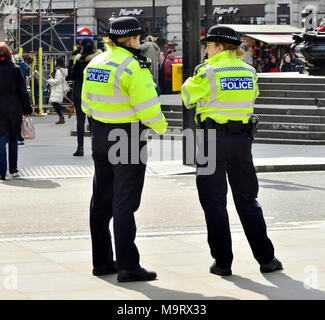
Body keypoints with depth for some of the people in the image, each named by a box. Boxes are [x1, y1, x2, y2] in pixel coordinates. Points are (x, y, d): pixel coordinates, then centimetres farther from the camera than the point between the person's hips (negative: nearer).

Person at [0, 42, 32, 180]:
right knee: (13, 140, 16)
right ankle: (13, 169, 19)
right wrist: (27, 109, 6)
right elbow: (23, 91, -1)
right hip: (15, 110, 1)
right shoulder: (15, 69, -4)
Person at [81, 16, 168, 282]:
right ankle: (128, 266, -4)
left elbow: (87, 104, 15)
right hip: (128, 139, -8)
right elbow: (147, 108, -18)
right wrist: (161, 126, 0)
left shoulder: (94, 64, 7)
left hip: (99, 134, 8)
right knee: (125, 202, -6)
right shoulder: (132, 67, -17)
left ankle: (101, 260, 21)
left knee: (102, 199, 14)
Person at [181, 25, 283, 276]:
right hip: (242, 138, 4)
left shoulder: (209, 73, -12)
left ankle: (223, 262, 4)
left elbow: (187, 96, 0)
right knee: (247, 199, 13)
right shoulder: (249, 72, 4)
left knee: (214, 200, 5)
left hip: (213, 139, -4)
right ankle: (266, 258, 11)